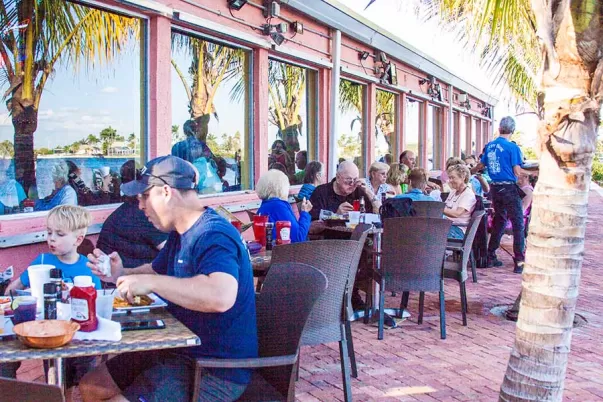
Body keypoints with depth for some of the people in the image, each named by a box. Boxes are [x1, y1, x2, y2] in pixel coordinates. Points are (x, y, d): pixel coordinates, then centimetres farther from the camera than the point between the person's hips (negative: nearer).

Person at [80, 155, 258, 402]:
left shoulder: (213, 235, -24)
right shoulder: (180, 234, 10)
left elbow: (221, 297, -43)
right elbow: (156, 270, 26)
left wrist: (150, 282, -34)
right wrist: (121, 275, 4)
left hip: (216, 370, -10)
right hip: (181, 350, 10)